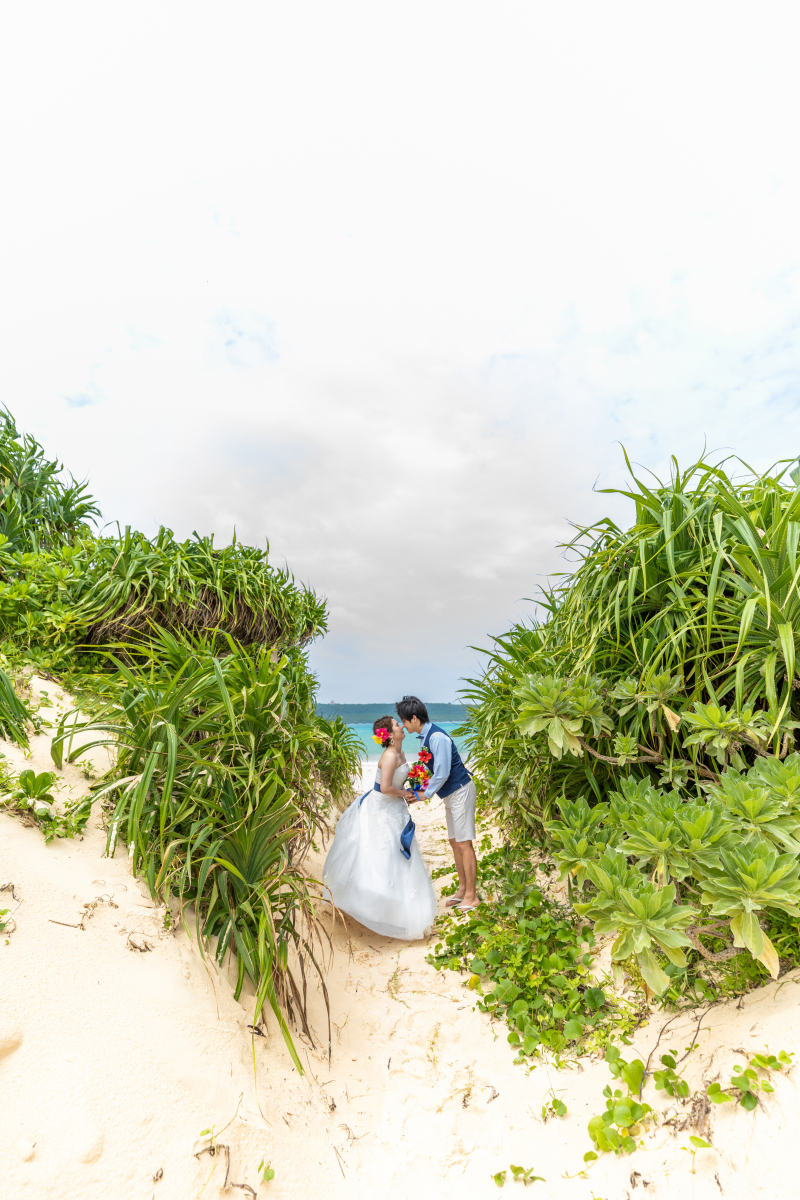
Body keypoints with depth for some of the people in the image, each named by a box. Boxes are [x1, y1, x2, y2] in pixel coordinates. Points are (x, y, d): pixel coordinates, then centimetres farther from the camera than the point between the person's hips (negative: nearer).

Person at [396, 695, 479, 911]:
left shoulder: (437, 737, -25)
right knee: (454, 843, 16)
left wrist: (424, 795, -15)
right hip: (451, 795, 10)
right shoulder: (424, 737, 5)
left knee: (464, 844, 0)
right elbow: (430, 770, 12)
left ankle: (471, 896, 13)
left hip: (460, 792, -10)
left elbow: (442, 774, -25)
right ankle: (462, 890, 30)